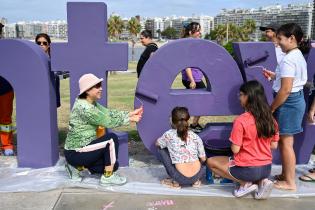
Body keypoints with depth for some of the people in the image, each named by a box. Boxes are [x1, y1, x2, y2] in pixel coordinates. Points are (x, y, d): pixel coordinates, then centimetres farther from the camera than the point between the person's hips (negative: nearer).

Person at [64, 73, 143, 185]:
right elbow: (107, 121, -21)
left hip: (78, 149, 10)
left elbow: (109, 113, 3)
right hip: (76, 153, -9)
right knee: (112, 138, -17)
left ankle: (77, 166, 14)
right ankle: (108, 176, -5)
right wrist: (129, 119, -12)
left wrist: (130, 113, -5)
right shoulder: (83, 107, -23)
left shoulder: (91, 103, 6)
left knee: (114, 165, 10)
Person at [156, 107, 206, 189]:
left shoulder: (169, 135, -3)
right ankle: (195, 181, 17)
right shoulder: (195, 137, 2)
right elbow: (203, 159, 9)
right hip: (197, 176, 4)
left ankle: (175, 182, 12)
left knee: (161, 149, 11)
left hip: (181, 178, -3)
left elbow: (157, 144, 18)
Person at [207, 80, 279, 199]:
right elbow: (274, 145, 7)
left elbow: (235, 150, -17)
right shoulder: (270, 118, -2)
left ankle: (246, 184, 2)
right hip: (267, 168, 6)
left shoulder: (241, 120, -20)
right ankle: (262, 181, 7)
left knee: (210, 162, 13)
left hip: (247, 169, -6)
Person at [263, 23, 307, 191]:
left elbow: (286, 89, -24)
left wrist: (271, 108, -16)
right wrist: (275, 76, 12)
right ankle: (285, 174, 30)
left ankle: (290, 182, 10)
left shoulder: (288, 60, -20)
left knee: (286, 142, -1)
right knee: (285, 140, 18)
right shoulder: (298, 56, 11)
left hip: (289, 102, -10)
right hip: (297, 98, 10)